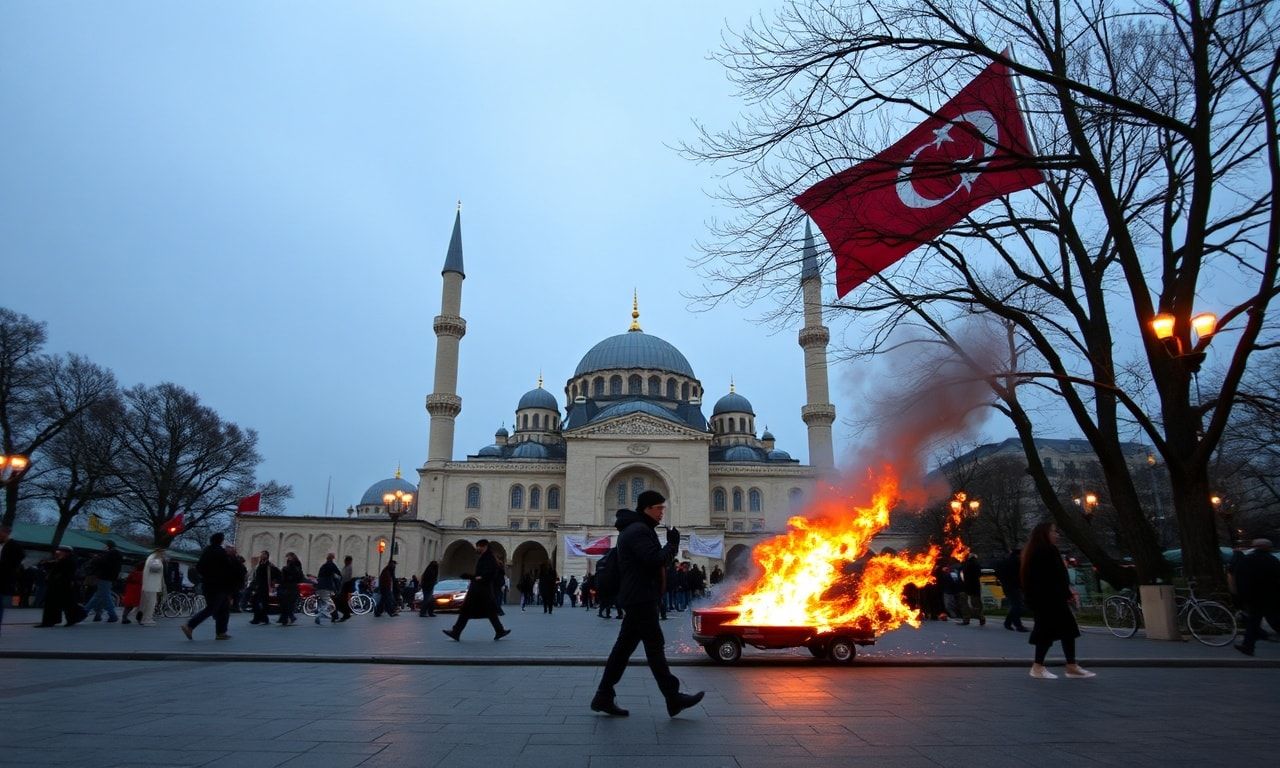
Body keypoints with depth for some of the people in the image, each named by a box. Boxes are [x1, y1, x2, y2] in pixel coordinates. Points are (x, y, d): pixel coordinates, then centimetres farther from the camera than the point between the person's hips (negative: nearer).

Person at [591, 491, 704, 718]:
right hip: (641, 598, -11)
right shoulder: (639, 531, -15)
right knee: (655, 646, -4)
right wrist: (673, 545, -9)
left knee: (624, 646, 10)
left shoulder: (634, 529, 20)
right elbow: (655, 560, -22)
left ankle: (603, 697, 12)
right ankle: (673, 699, 2)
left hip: (635, 598, 11)